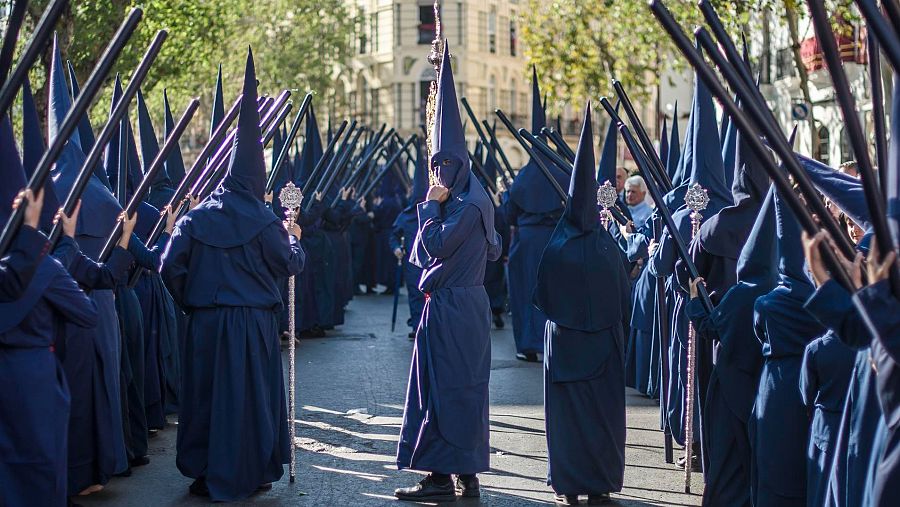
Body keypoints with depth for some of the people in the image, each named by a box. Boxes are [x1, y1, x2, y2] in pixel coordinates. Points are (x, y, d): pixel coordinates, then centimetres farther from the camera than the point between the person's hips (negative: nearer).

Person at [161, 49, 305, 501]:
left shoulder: (196, 218, -1)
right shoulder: (263, 222, -8)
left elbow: (171, 267, -5)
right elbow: (291, 265, -1)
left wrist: (190, 301, 9)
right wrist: (294, 238, 18)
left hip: (205, 322, 3)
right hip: (252, 323, -2)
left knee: (205, 394, 12)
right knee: (251, 396, 9)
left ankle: (204, 474, 20)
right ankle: (250, 473, 18)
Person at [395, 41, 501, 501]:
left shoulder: (468, 206, -16)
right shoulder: (466, 200, 14)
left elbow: (437, 247, -21)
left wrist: (430, 206, -11)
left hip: (453, 309, -10)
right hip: (461, 304, 10)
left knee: (444, 389, -5)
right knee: (461, 389, 12)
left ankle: (441, 476, 1)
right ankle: (466, 474, 19)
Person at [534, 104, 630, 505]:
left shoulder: (556, 247, -9)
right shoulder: (607, 245, -8)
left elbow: (542, 298, -1)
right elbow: (625, 298, -1)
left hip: (564, 340, 0)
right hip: (603, 341, 0)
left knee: (567, 410, 7)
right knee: (603, 410, 9)